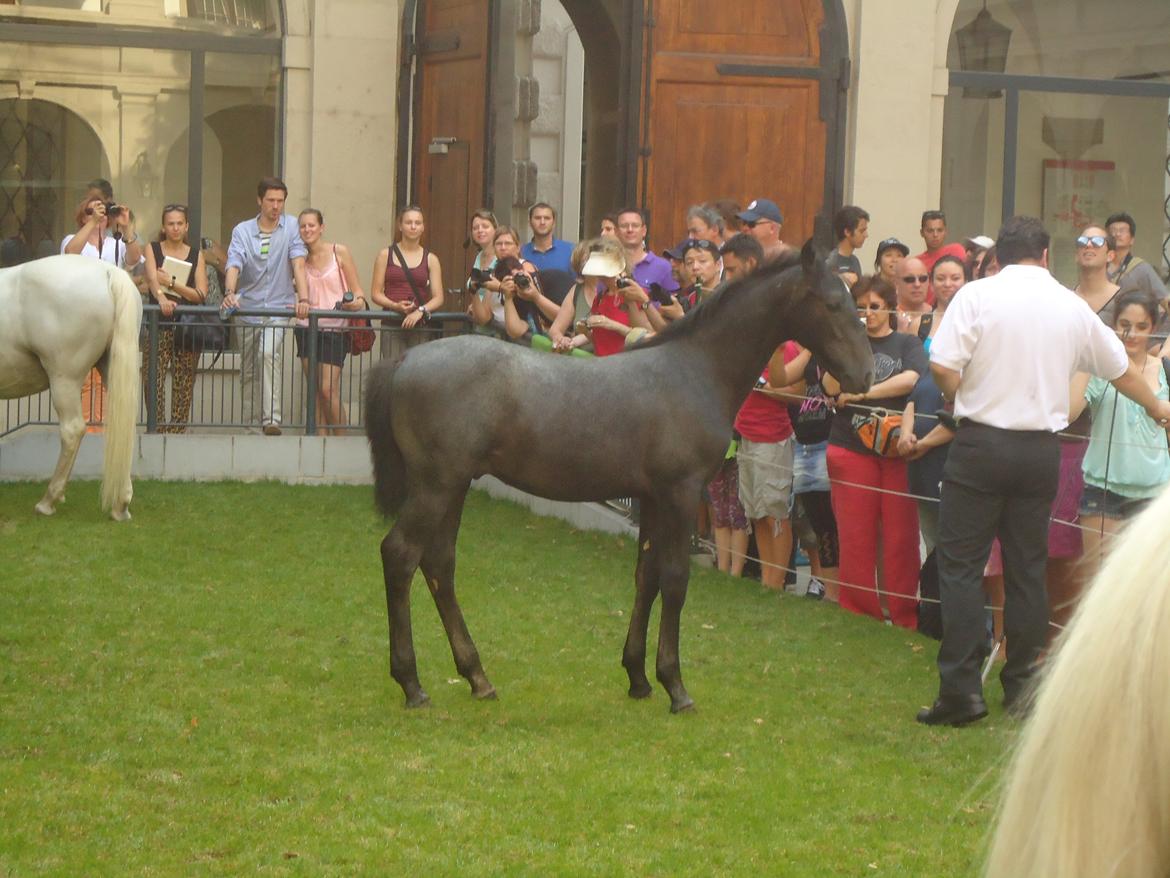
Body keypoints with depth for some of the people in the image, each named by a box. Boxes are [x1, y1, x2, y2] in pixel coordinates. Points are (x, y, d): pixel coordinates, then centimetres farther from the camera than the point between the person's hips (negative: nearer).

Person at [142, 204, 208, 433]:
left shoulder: (196, 255, 11)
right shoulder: (153, 249, 8)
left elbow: (201, 295, 1)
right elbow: (152, 279, -11)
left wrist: (172, 283, -11)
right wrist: (161, 298, -32)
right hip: (158, 326, -2)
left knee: (183, 387, -1)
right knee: (154, 383, -11)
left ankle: (178, 431, 2)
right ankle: (156, 430, -11)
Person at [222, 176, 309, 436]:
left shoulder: (290, 226, 2)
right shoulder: (242, 231, 3)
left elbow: (298, 264, -7)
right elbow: (234, 265, -10)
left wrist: (303, 298, -21)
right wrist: (230, 293, -31)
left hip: (279, 309, -2)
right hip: (248, 309, 2)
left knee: (269, 354, -25)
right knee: (247, 372, 8)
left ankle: (271, 419, -27)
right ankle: (249, 424, 20)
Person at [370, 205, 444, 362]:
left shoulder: (430, 259, 9)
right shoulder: (386, 255, 7)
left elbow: (438, 298, 3)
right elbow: (376, 293, 4)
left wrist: (420, 311, -15)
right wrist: (395, 306, -13)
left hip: (420, 326, 1)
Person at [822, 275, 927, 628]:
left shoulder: (907, 343, 11)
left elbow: (910, 379, -10)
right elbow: (832, 386, -1)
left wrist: (860, 393, -8)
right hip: (852, 449, 1)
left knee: (901, 536, -2)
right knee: (855, 536, -1)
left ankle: (904, 618, 3)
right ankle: (857, 614, 7)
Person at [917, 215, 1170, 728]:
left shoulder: (978, 296, -5)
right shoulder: (1072, 307, 8)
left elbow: (942, 366, -14)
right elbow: (1121, 370, 22)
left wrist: (960, 397, 8)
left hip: (982, 442, -4)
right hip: (1041, 449, 4)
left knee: (960, 566, -1)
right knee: (1027, 568, 12)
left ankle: (961, 690, -7)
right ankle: (1022, 686, 18)